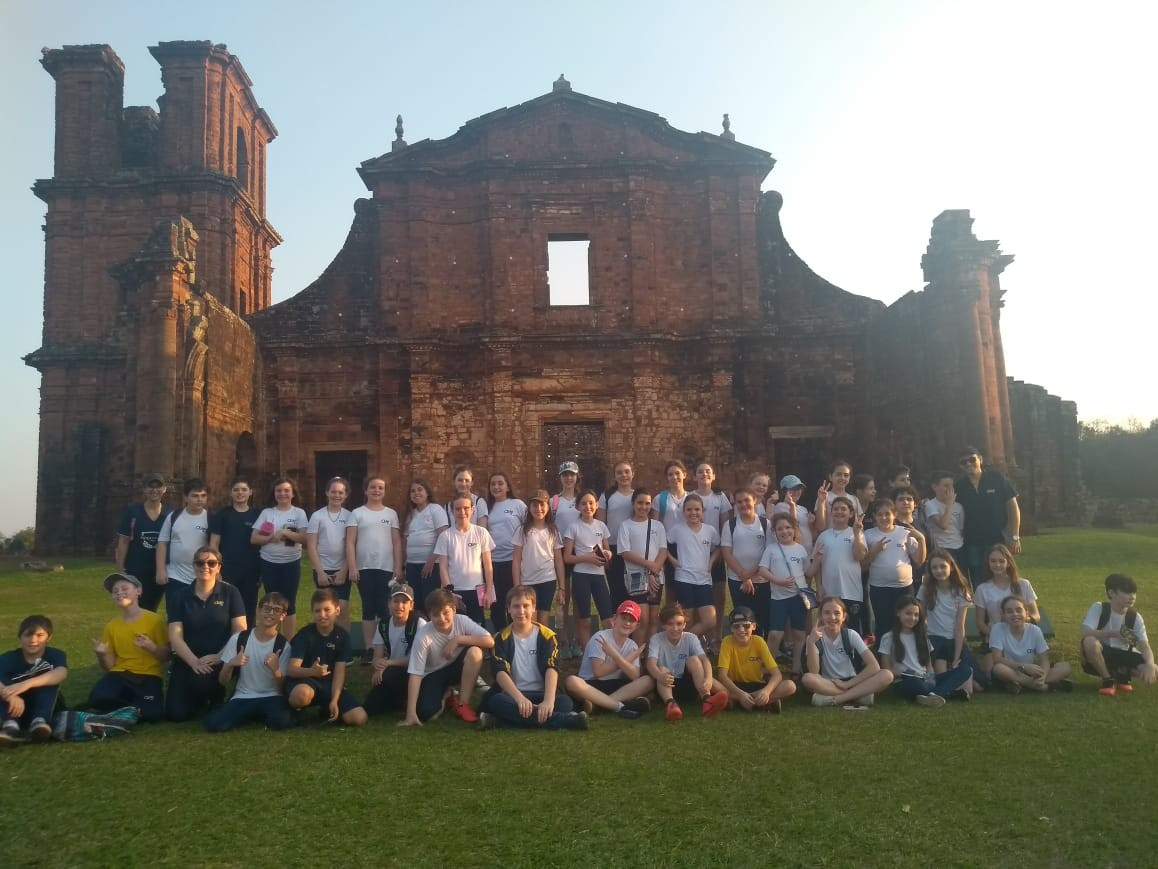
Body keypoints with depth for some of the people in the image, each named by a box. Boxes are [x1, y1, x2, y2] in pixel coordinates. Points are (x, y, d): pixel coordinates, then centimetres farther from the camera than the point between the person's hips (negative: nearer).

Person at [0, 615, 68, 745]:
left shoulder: (55, 655, -10)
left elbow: (61, 674, -35)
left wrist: (28, 683, -51)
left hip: (47, 709, -1)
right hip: (16, 710, 1)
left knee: (49, 677, -24)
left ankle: (40, 720, -39)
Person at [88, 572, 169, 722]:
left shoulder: (155, 620, -1)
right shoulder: (111, 626, 11)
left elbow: (167, 656, 0)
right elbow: (109, 666, 12)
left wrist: (152, 648, -20)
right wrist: (102, 654, -9)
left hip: (148, 676, -3)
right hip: (120, 675, 3)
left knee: (151, 713, -30)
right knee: (98, 698, -31)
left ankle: (128, 709, 2)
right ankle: (134, 707, -4)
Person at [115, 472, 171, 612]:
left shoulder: (169, 514, 2)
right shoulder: (131, 512, -3)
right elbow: (123, 542, -3)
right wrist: (120, 570, -6)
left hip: (159, 573, 2)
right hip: (135, 572, -2)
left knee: (150, 612, 14)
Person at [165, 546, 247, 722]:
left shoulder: (230, 592, -1)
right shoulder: (182, 595, 4)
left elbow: (240, 630, -6)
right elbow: (175, 636, -3)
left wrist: (219, 657, -19)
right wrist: (194, 661, -18)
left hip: (220, 661, -2)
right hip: (187, 660, 2)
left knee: (201, 681, -34)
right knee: (176, 713, -13)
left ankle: (216, 699, 3)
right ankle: (201, 699, 21)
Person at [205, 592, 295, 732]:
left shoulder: (284, 646, -3)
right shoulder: (238, 639, -1)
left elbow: (283, 687, -3)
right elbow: (223, 682, 2)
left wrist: (276, 670, -24)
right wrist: (231, 664, -20)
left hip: (271, 697, -2)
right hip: (242, 698, 2)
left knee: (281, 721, -35)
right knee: (213, 723, -26)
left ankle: (263, 715, 0)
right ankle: (254, 715, 2)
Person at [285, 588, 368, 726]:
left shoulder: (342, 635, -2)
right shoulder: (304, 635, -11)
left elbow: (339, 671, -5)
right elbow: (291, 669, -21)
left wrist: (334, 700, -18)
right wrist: (312, 671, -43)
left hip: (329, 684, 3)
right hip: (303, 681, -3)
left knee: (359, 718, -16)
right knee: (302, 694, -42)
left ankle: (325, 709, 13)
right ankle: (294, 710, -4)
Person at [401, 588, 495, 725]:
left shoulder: (462, 621, -20)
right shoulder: (423, 636, -26)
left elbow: (490, 641, -29)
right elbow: (415, 674, -27)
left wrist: (458, 639, -31)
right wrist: (411, 714, -32)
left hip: (456, 668, 2)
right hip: (433, 675, -2)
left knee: (475, 651, -30)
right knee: (425, 713, -27)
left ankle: (462, 703, -12)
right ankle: (446, 696, 11)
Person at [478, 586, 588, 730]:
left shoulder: (547, 635, 4)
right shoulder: (502, 638, 4)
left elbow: (552, 668, -11)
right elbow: (500, 672, -11)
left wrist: (549, 700, -31)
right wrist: (520, 698, -31)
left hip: (541, 695, 1)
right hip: (512, 695, 0)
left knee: (565, 702, -30)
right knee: (496, 701, -35)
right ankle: (564, 720, -40)